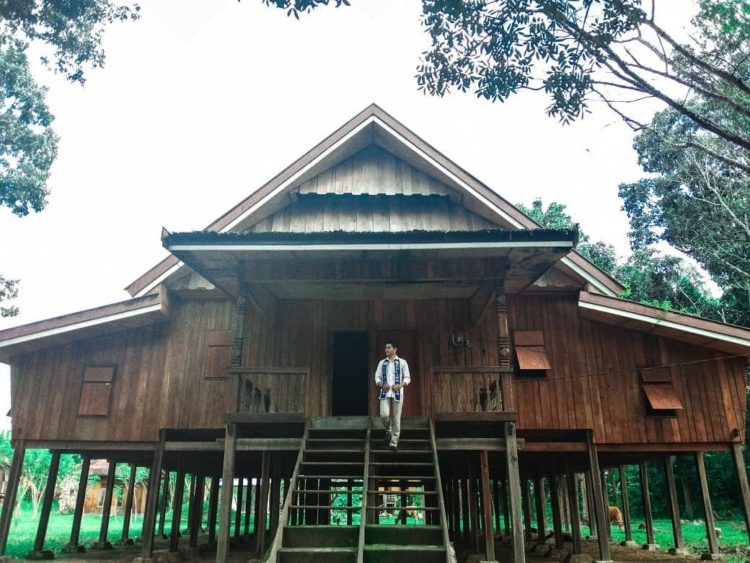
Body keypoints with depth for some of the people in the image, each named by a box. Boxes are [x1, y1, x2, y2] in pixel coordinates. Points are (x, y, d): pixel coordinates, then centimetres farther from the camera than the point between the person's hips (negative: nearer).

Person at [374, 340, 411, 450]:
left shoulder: (402, 362, 4)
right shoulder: (382, 362, 10)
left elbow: (408, 378, 3)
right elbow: (377, 377, 10)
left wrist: (399, 385, -15)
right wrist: (382, 385, -10)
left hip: (397, 393, -1)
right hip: (385, 393, 1)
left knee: (396, 418, 0)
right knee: (384, 414, -15)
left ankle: (394, 442, 9)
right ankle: (388, 431, 15)